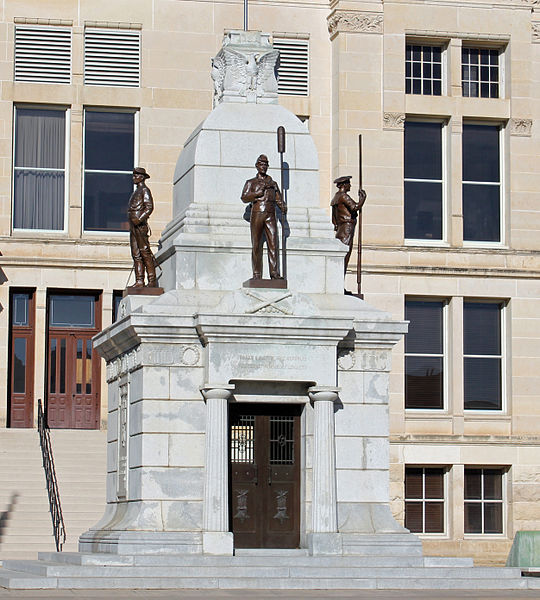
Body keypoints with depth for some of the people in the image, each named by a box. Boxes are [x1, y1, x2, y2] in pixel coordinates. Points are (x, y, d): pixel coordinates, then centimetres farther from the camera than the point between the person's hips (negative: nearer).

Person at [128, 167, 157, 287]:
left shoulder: (145, 190, -5)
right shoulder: (136, 192, 22)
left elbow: (149, 207, -14)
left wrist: (139, 219, -22)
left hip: (141, 225, -10)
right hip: (133, 227, 10)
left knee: (145, 252, -11)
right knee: (136, 254, 5)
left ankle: (152, 280, -11)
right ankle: (139, 281, 4)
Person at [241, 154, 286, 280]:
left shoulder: (273, 183, 21)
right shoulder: (251, 182, 14)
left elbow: (279, 199, 14)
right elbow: (244, 197, 1)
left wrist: (283, 207, -8)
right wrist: (259, 192, -10)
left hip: (270, 216, 2)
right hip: (256, 215, -2)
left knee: (273, 244, -9)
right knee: (256, 246, -4)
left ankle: (275, 273, -14)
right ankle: (257, 274, -4)